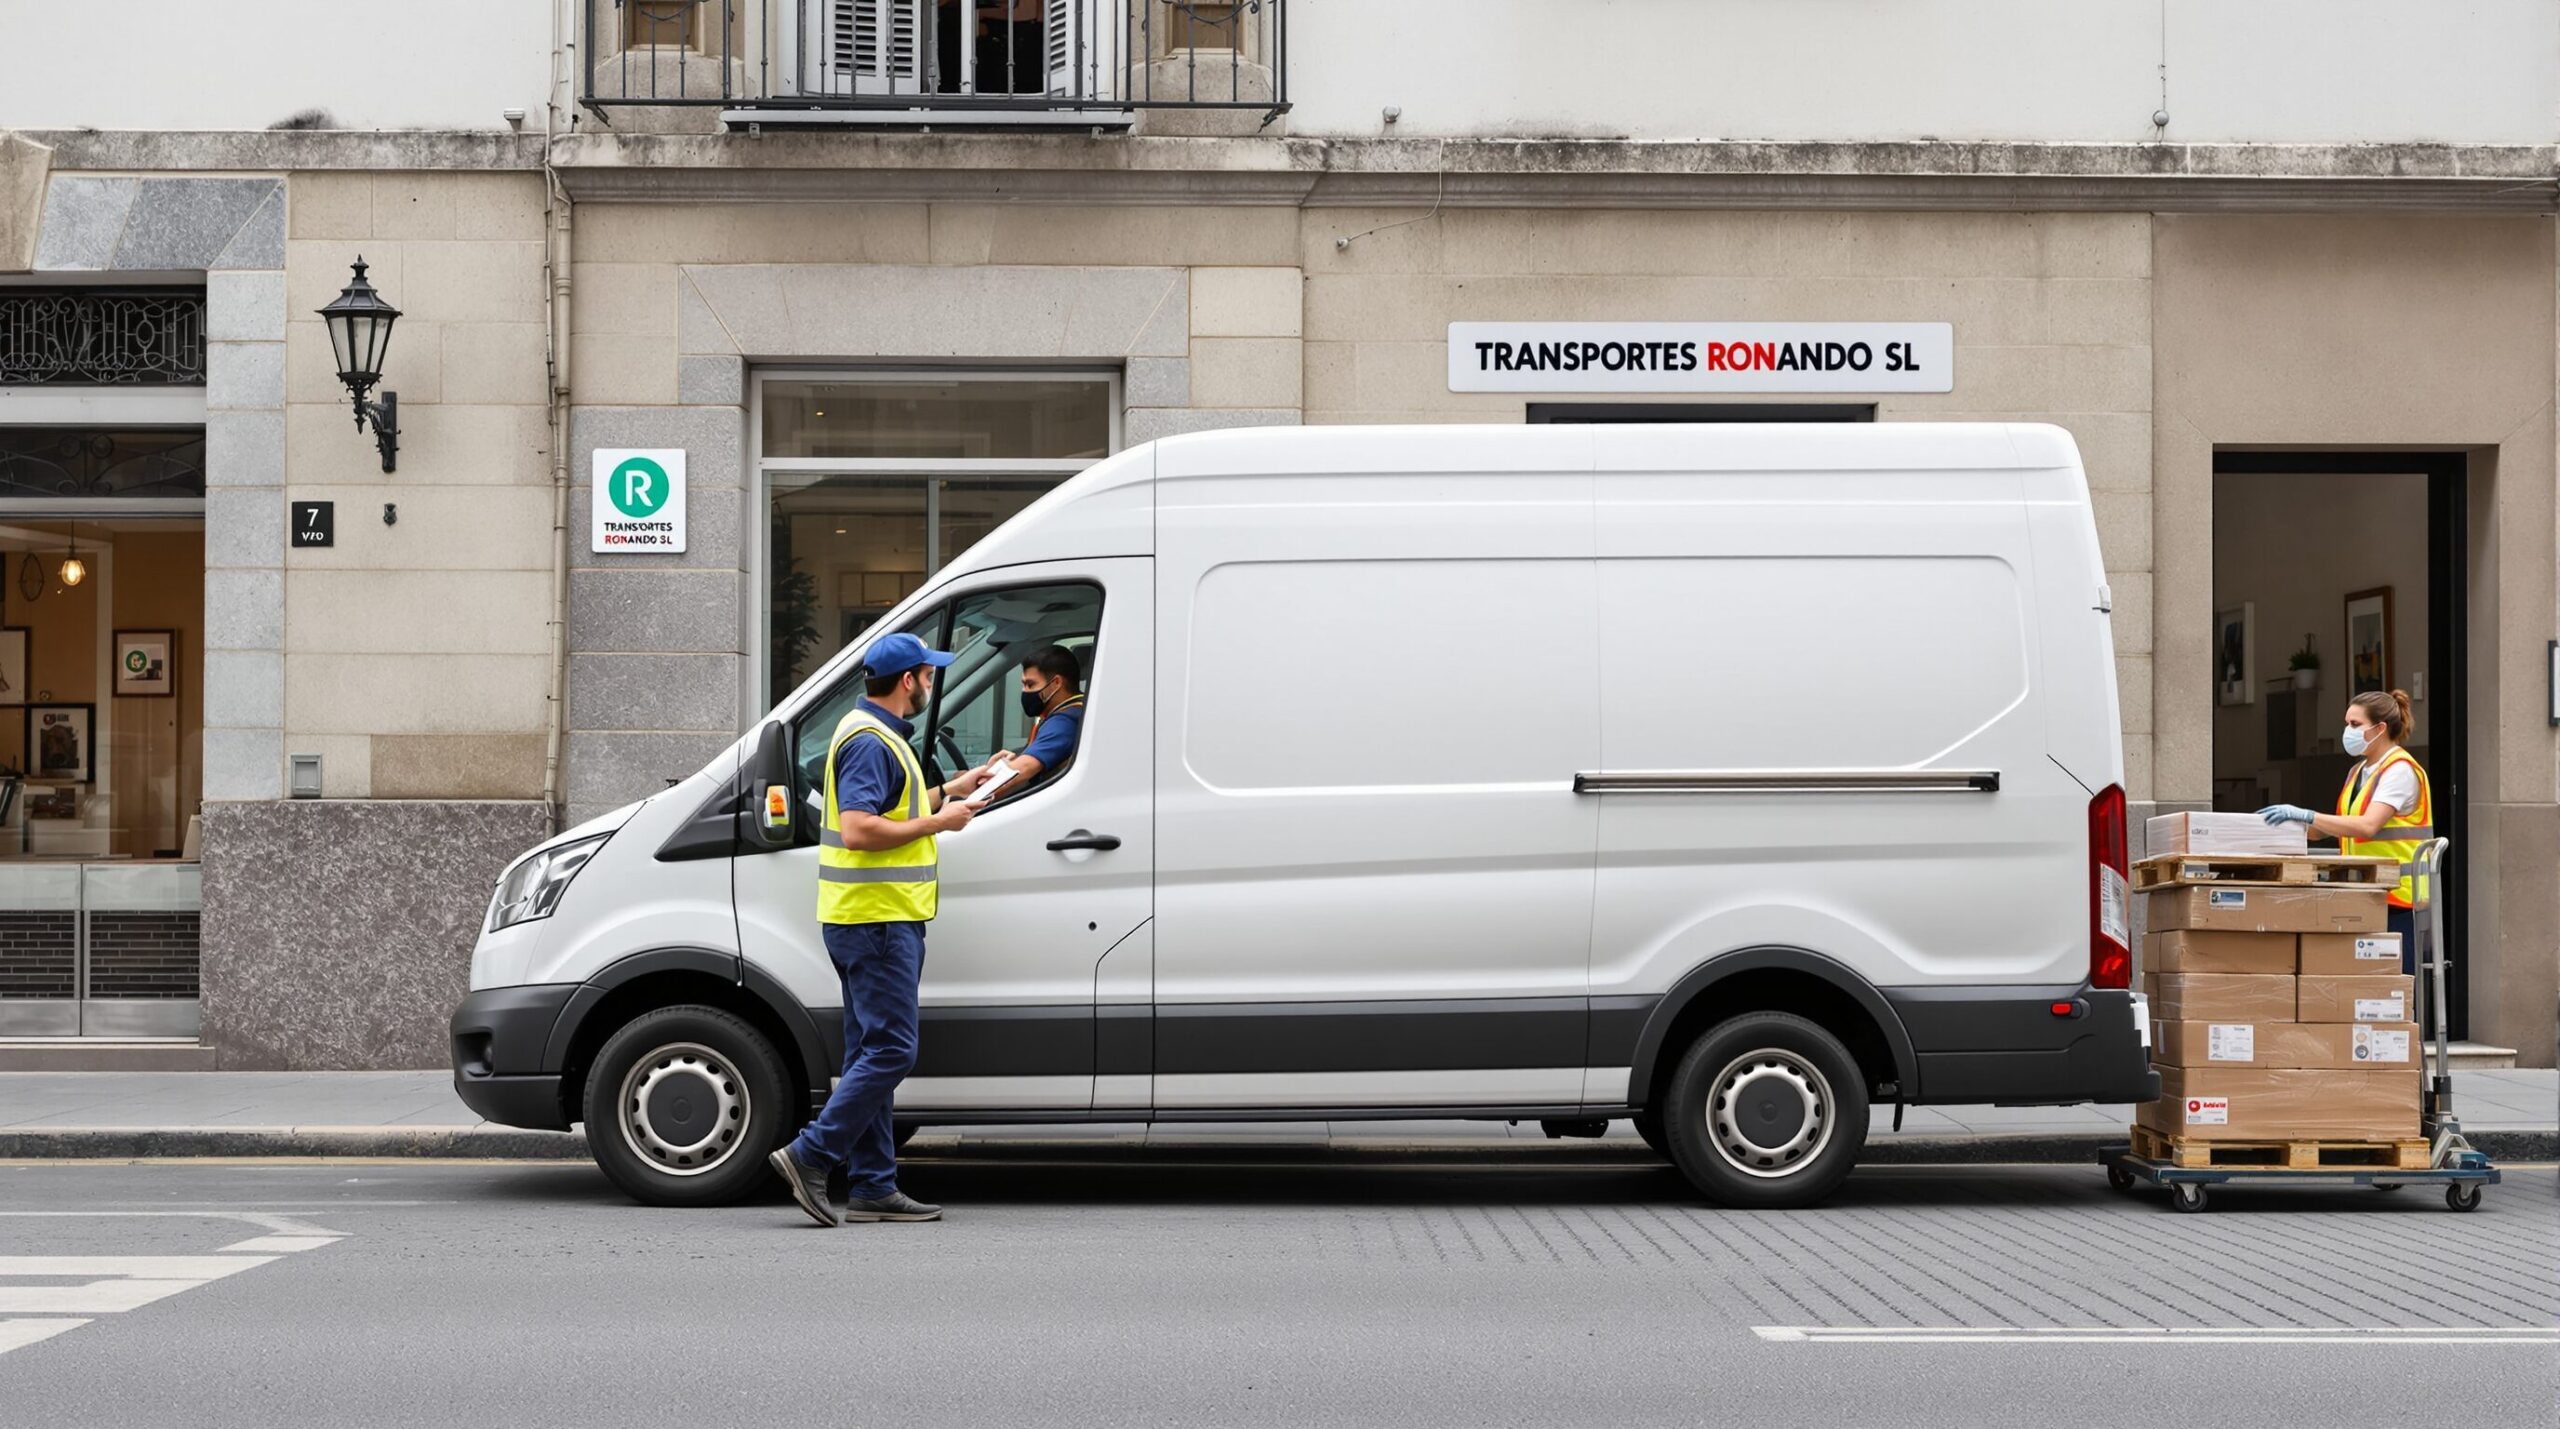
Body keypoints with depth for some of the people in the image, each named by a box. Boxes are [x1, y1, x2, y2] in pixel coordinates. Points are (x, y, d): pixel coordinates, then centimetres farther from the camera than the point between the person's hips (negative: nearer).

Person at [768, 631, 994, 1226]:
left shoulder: (879, 735, 18)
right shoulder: (869, 741, -16)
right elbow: (861, 830, -25)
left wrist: (949, 792, 23)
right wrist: (938, 822, -16)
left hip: (876, 921, 11)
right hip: (877, 919, -11)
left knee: (872, 1053, 10)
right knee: (890, 1051, -11)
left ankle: (873, 1187, 12)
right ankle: (809, 1157, -9)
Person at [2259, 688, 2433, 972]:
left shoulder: (2400, 770, -11)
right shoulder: (2358, 772, 17)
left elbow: (2368, 826, -24)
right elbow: (2346, 827, 17)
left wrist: (2306, 816, -28)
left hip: (2398, 898, -8)